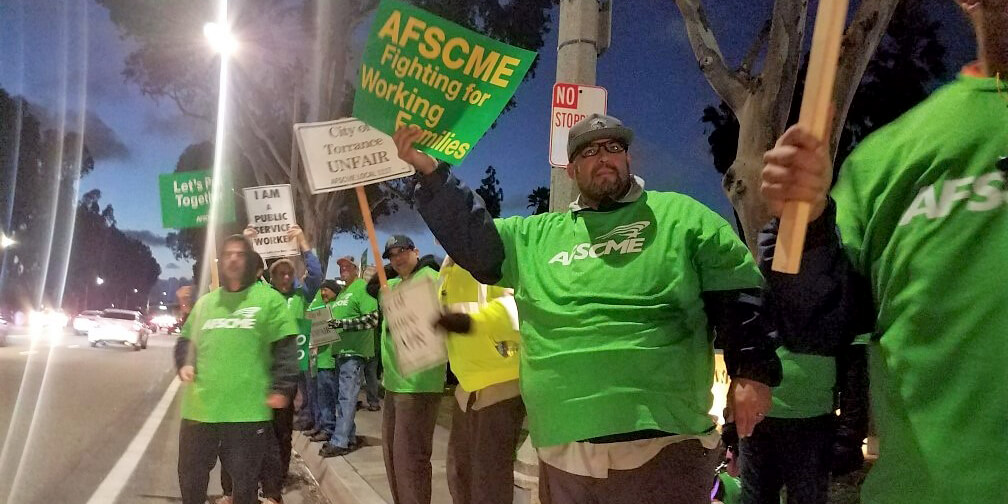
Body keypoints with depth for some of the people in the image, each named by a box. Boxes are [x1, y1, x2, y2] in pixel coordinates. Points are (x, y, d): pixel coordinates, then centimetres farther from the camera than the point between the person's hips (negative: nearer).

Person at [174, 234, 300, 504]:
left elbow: (286, 348, -4)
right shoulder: (204, 302, 15)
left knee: (245, 482, 9)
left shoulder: (269, 299, -1)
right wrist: (184, 364, 5)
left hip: (248, 411, -5)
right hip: (199, 408, 5)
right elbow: (185, 340, 25)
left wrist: (282, 388, -11)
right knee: (190, 477, 17)